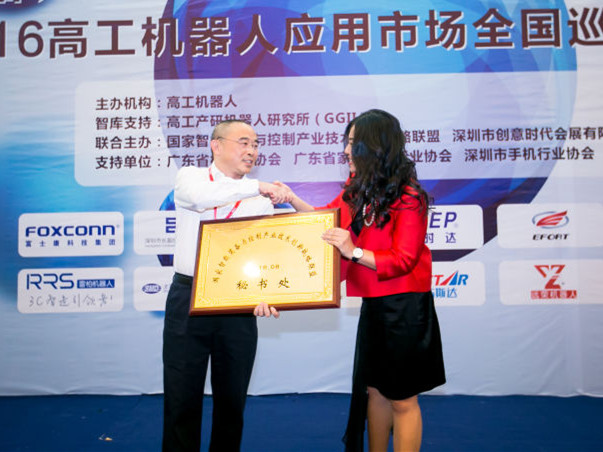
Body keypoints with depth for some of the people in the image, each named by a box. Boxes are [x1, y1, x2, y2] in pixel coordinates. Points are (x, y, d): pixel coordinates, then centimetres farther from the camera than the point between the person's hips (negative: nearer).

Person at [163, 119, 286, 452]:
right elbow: (199, 196, -22)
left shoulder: (261, 200, 7)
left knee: (232, 399, 13)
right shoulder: (190, 176, 3)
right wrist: (256, 186, -23)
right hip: (188, 299, -2)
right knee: (182, 398, 6)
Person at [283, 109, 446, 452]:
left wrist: (354, 252, -27)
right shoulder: (357, 189, 6)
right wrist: (292, 199, 10)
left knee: (401, 397, 5)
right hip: (373, 304, 7)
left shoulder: (408, 197, -16)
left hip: (404, 306, -7)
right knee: (373, 389, 17)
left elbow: (403, 260, -19)